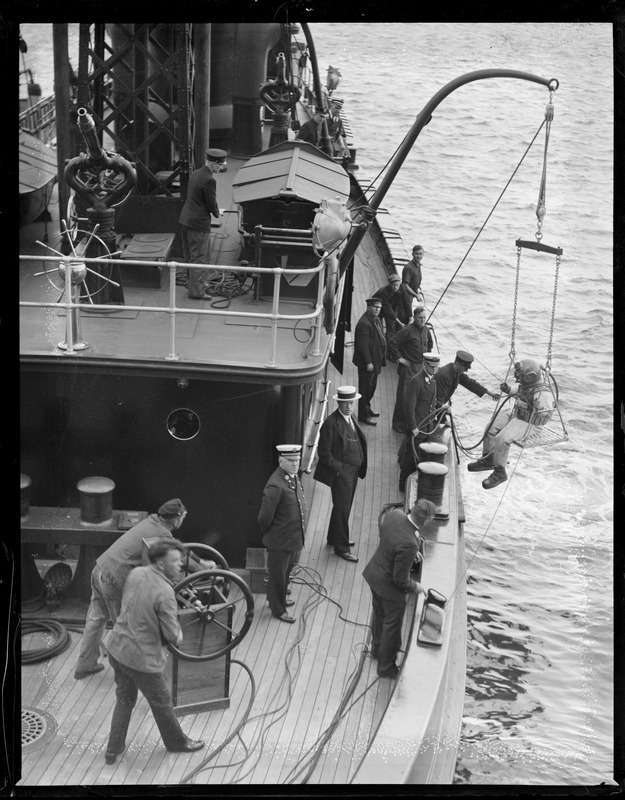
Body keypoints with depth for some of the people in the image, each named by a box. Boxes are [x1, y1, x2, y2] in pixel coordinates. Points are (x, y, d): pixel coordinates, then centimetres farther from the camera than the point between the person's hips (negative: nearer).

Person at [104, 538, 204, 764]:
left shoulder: (136, 573, -5)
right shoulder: (164, 593, -27)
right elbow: (174, 635, -23)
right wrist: (178, 634, 1)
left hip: (117, 649, 7)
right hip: (143, 659, -7)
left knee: (125, 699, 25)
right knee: (162, 703, 18)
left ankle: (113, 749, 34)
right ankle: (177, 742, 40)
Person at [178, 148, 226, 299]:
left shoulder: (195, 174, 8)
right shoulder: (208, 180, -21)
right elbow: (212, 204, -16)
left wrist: (214, 210, 13)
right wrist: (217, 213, 5)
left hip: (186, 219, 9)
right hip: (199, 223, -9)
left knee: (190, 255, 22)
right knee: (200, 258, 2)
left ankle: (192, 283, 37)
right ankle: (196, 291, 8)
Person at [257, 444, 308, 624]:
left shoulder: (293, 476, 0)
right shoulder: (275, 486, -29)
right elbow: (265, 517, -23)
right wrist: (269, 534, -5)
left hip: (295, 539, 8)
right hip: (280, 542, -8)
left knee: (286, 571, 27)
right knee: (278, 575, 12)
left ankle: (279, 598, 48)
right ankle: (278, 609, 30)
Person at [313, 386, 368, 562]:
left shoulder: (350, 419, 9)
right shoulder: (331, 423, -19)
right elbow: (324, 453, -17)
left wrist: (359, 468, 12)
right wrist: (339, 469, -18)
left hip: (353, 471, 9)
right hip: (341, 473, -9)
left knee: (343, 507, 21)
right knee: (342, 510, -1)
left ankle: (334, 538, 37)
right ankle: (341, 548, 11)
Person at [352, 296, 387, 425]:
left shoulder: (375, 320, 11)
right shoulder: (364, 323, -22)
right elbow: (363, 345, -24)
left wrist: (381, 359, 17)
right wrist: (368, 363, -23)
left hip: (375, 361, 10)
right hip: (366, 363, -10)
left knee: (372, 386, 21)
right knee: (365, 388, 0)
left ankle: (367, 407, 38)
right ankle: (363, 415, 10)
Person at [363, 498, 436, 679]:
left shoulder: (395, 514, -19)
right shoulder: (408, 544, -41)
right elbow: (400, 579, -28)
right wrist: (415, 587, -7)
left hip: (374, 573, 8)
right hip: (390, 587, -7)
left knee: (379, 615, 32)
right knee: (392, 625, 19)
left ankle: (377, 649, 58)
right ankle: (386, 666, 41)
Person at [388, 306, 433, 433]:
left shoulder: (426, 330, 7)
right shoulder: (407, 330, -15)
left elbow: (430, 343, 28)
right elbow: (392, 343, -17)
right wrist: (398, 358, -14)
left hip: (421, 366, 7)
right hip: (408, 367, -7)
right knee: (404, 395, -4)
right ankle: (399, 423, 4)